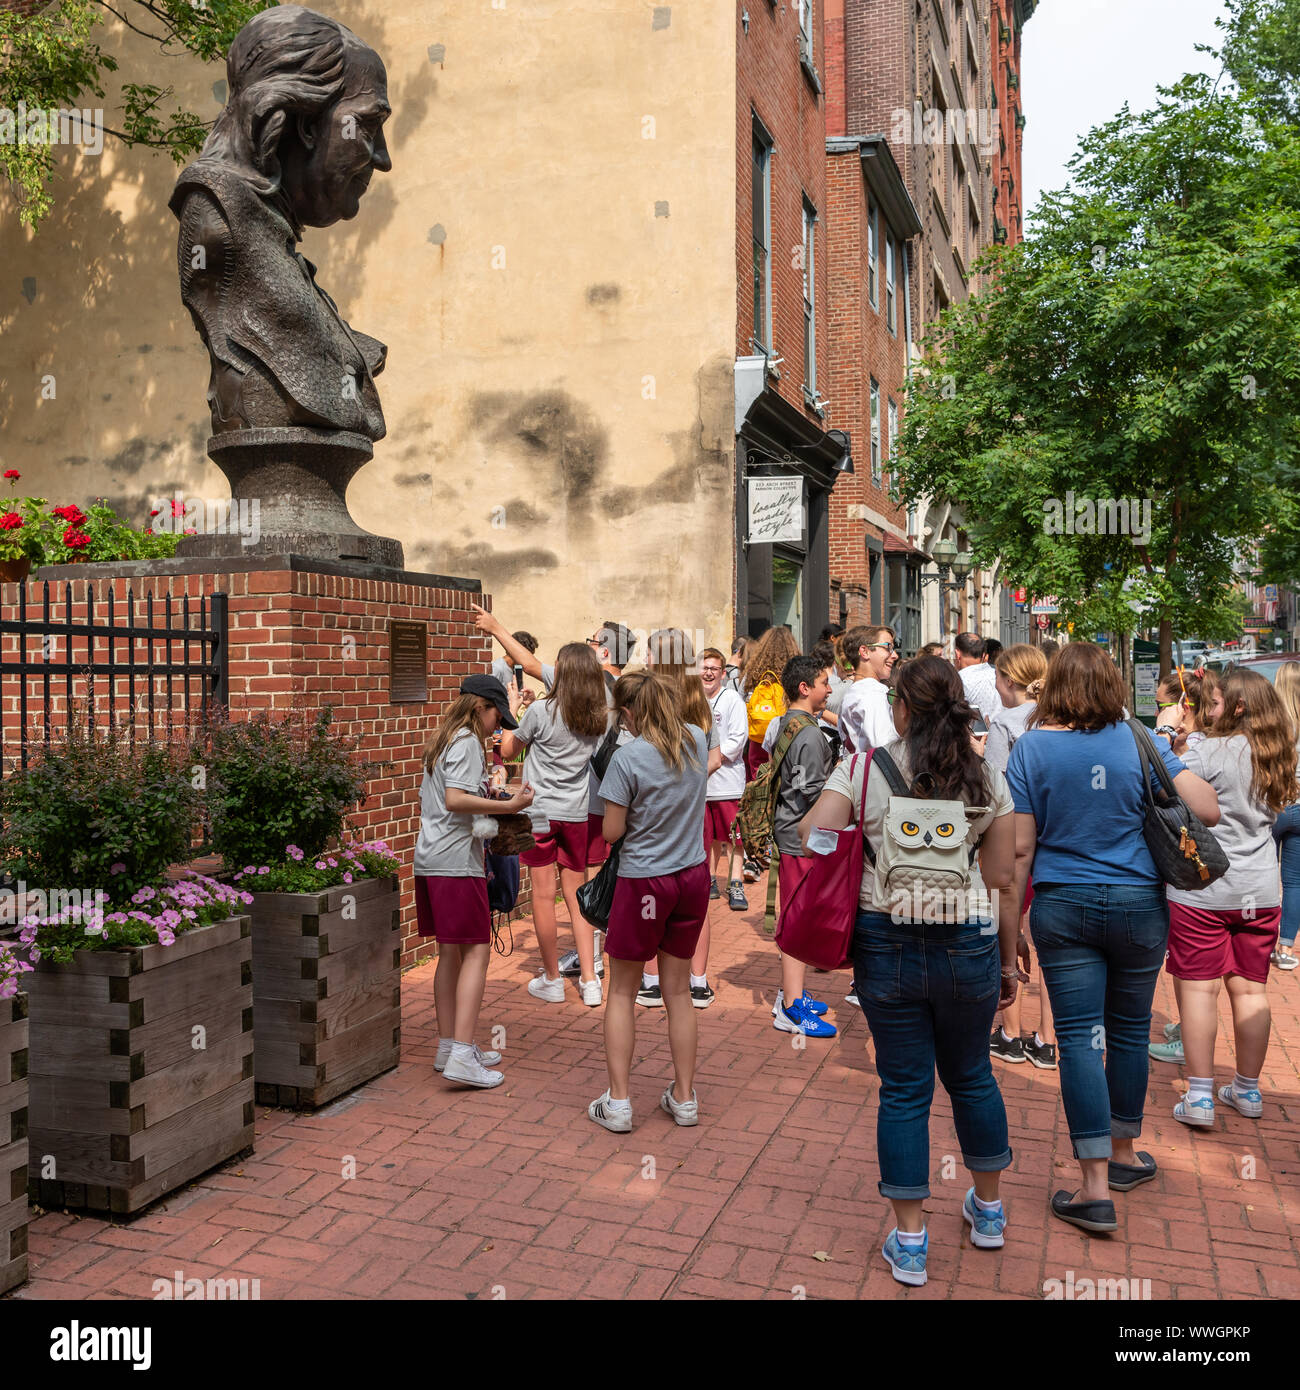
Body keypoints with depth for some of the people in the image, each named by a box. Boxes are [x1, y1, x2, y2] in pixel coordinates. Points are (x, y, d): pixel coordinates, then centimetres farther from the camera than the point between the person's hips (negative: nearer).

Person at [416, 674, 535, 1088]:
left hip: (429, 860, 10)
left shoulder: (442, 740, 20)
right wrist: (509, 806, -22)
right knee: (476, 951, -8)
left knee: (450, 953, 13)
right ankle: (462, 1055, -12)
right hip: (457, 861, -10)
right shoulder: (466, 742, -9)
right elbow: (455, 799, -21)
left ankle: (449, 1047, 19)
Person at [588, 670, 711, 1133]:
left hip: (644, 882, -5)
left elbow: (612, 832, -14)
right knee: (678, 990, 15)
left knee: (622, 991, 10)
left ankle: (618, 1102, 12)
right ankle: (684, 1098, 23)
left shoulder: (628, 758, -17)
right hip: (693, 876, 5)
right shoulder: (697, 740, 0)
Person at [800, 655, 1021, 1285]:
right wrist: (1008, 959, 12)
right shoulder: (987, 779, -1)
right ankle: (988, 1210, 41)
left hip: (886, 946, -2)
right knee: (971, 1075, 22)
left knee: (904, 1089, 9)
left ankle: (909, 1241, 19)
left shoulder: (862, 770, -7)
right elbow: (1003, 882, 1)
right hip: (968, 946, 2)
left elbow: (812, 838, -16)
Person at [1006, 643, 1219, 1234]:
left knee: (1079, 1039, 2)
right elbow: (1209, 811, -5)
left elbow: (1020, 848, -7)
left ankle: (1095, 1188, 4)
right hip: (1138, 903, 1)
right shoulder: (1137, 741, -3)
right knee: (1129, 1031, 17)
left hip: (1062, 907, -1)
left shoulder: (1031, 747, -6)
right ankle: (1123, 1153, 34)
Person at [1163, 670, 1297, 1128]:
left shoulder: (1209, 752, -12)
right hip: (1260, 892, 6)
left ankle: (1200, 1096, 2)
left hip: (1202, 890, -6)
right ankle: (1248, 1090, 24)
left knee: (1198, 988, 0)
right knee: (1250, 989, 12)